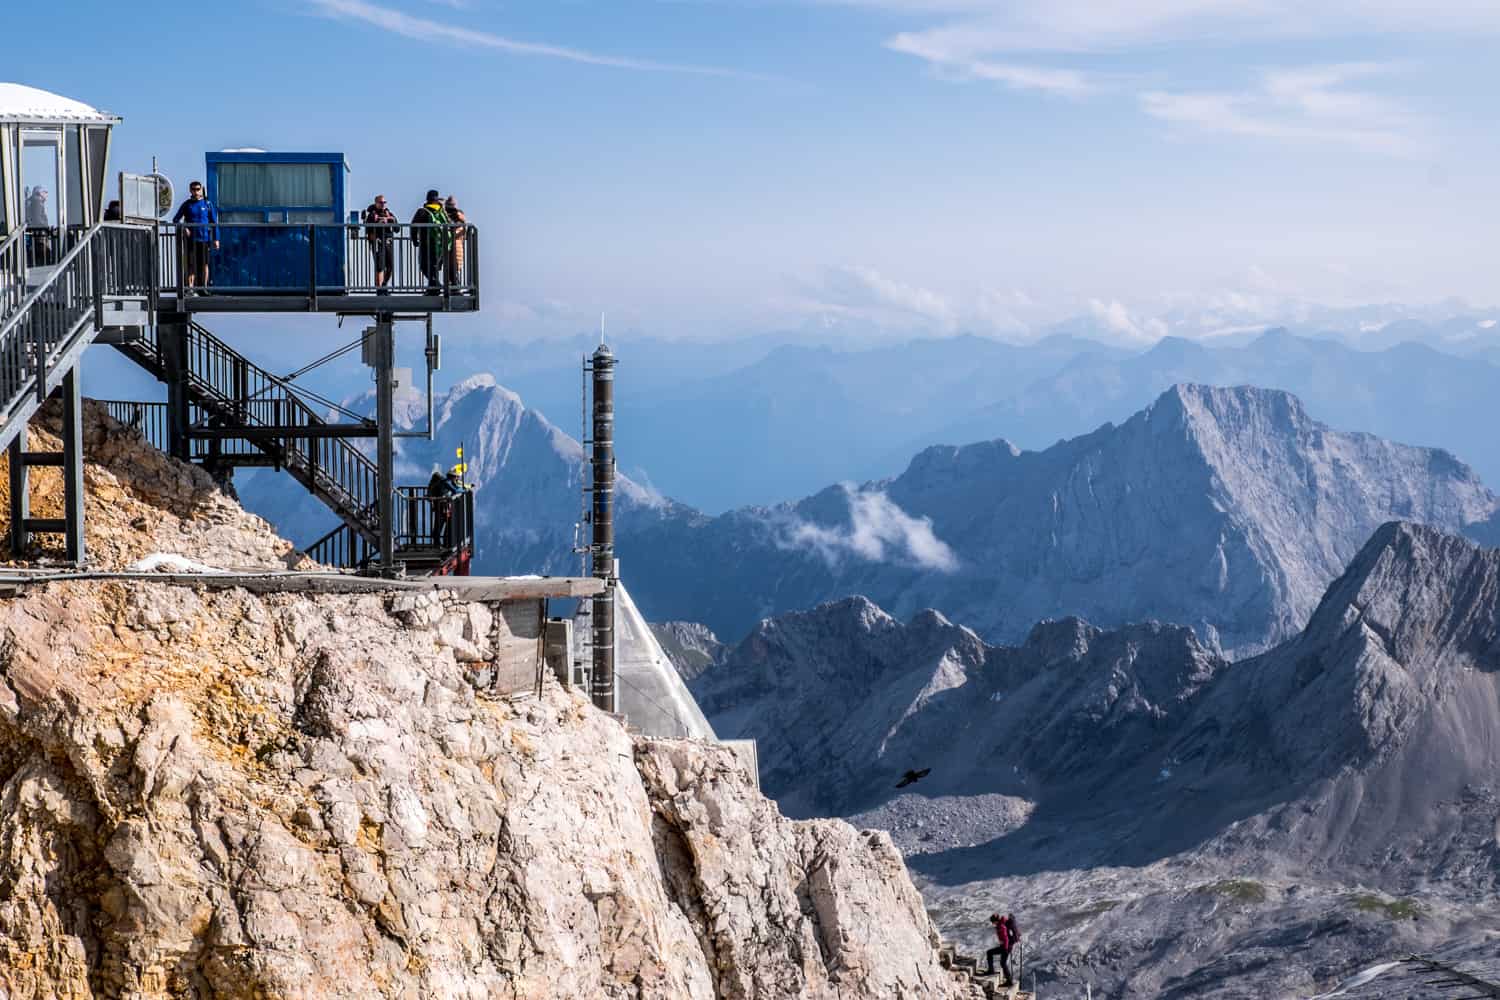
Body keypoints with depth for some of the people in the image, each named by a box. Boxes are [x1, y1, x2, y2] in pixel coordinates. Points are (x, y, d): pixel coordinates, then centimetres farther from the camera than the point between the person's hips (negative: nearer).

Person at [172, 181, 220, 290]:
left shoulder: (207, 204, 6)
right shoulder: (186, 205, 8)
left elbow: (214, 222, 7)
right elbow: (175, 219, 11)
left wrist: (216, 239, 1)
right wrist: (183, 228, -8)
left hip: (204, 238, 0)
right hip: (190, 239, 0)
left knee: (204, 264, 2)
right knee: (191, 264, -4)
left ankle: (204, 287, 9)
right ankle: (190, 287, -5)